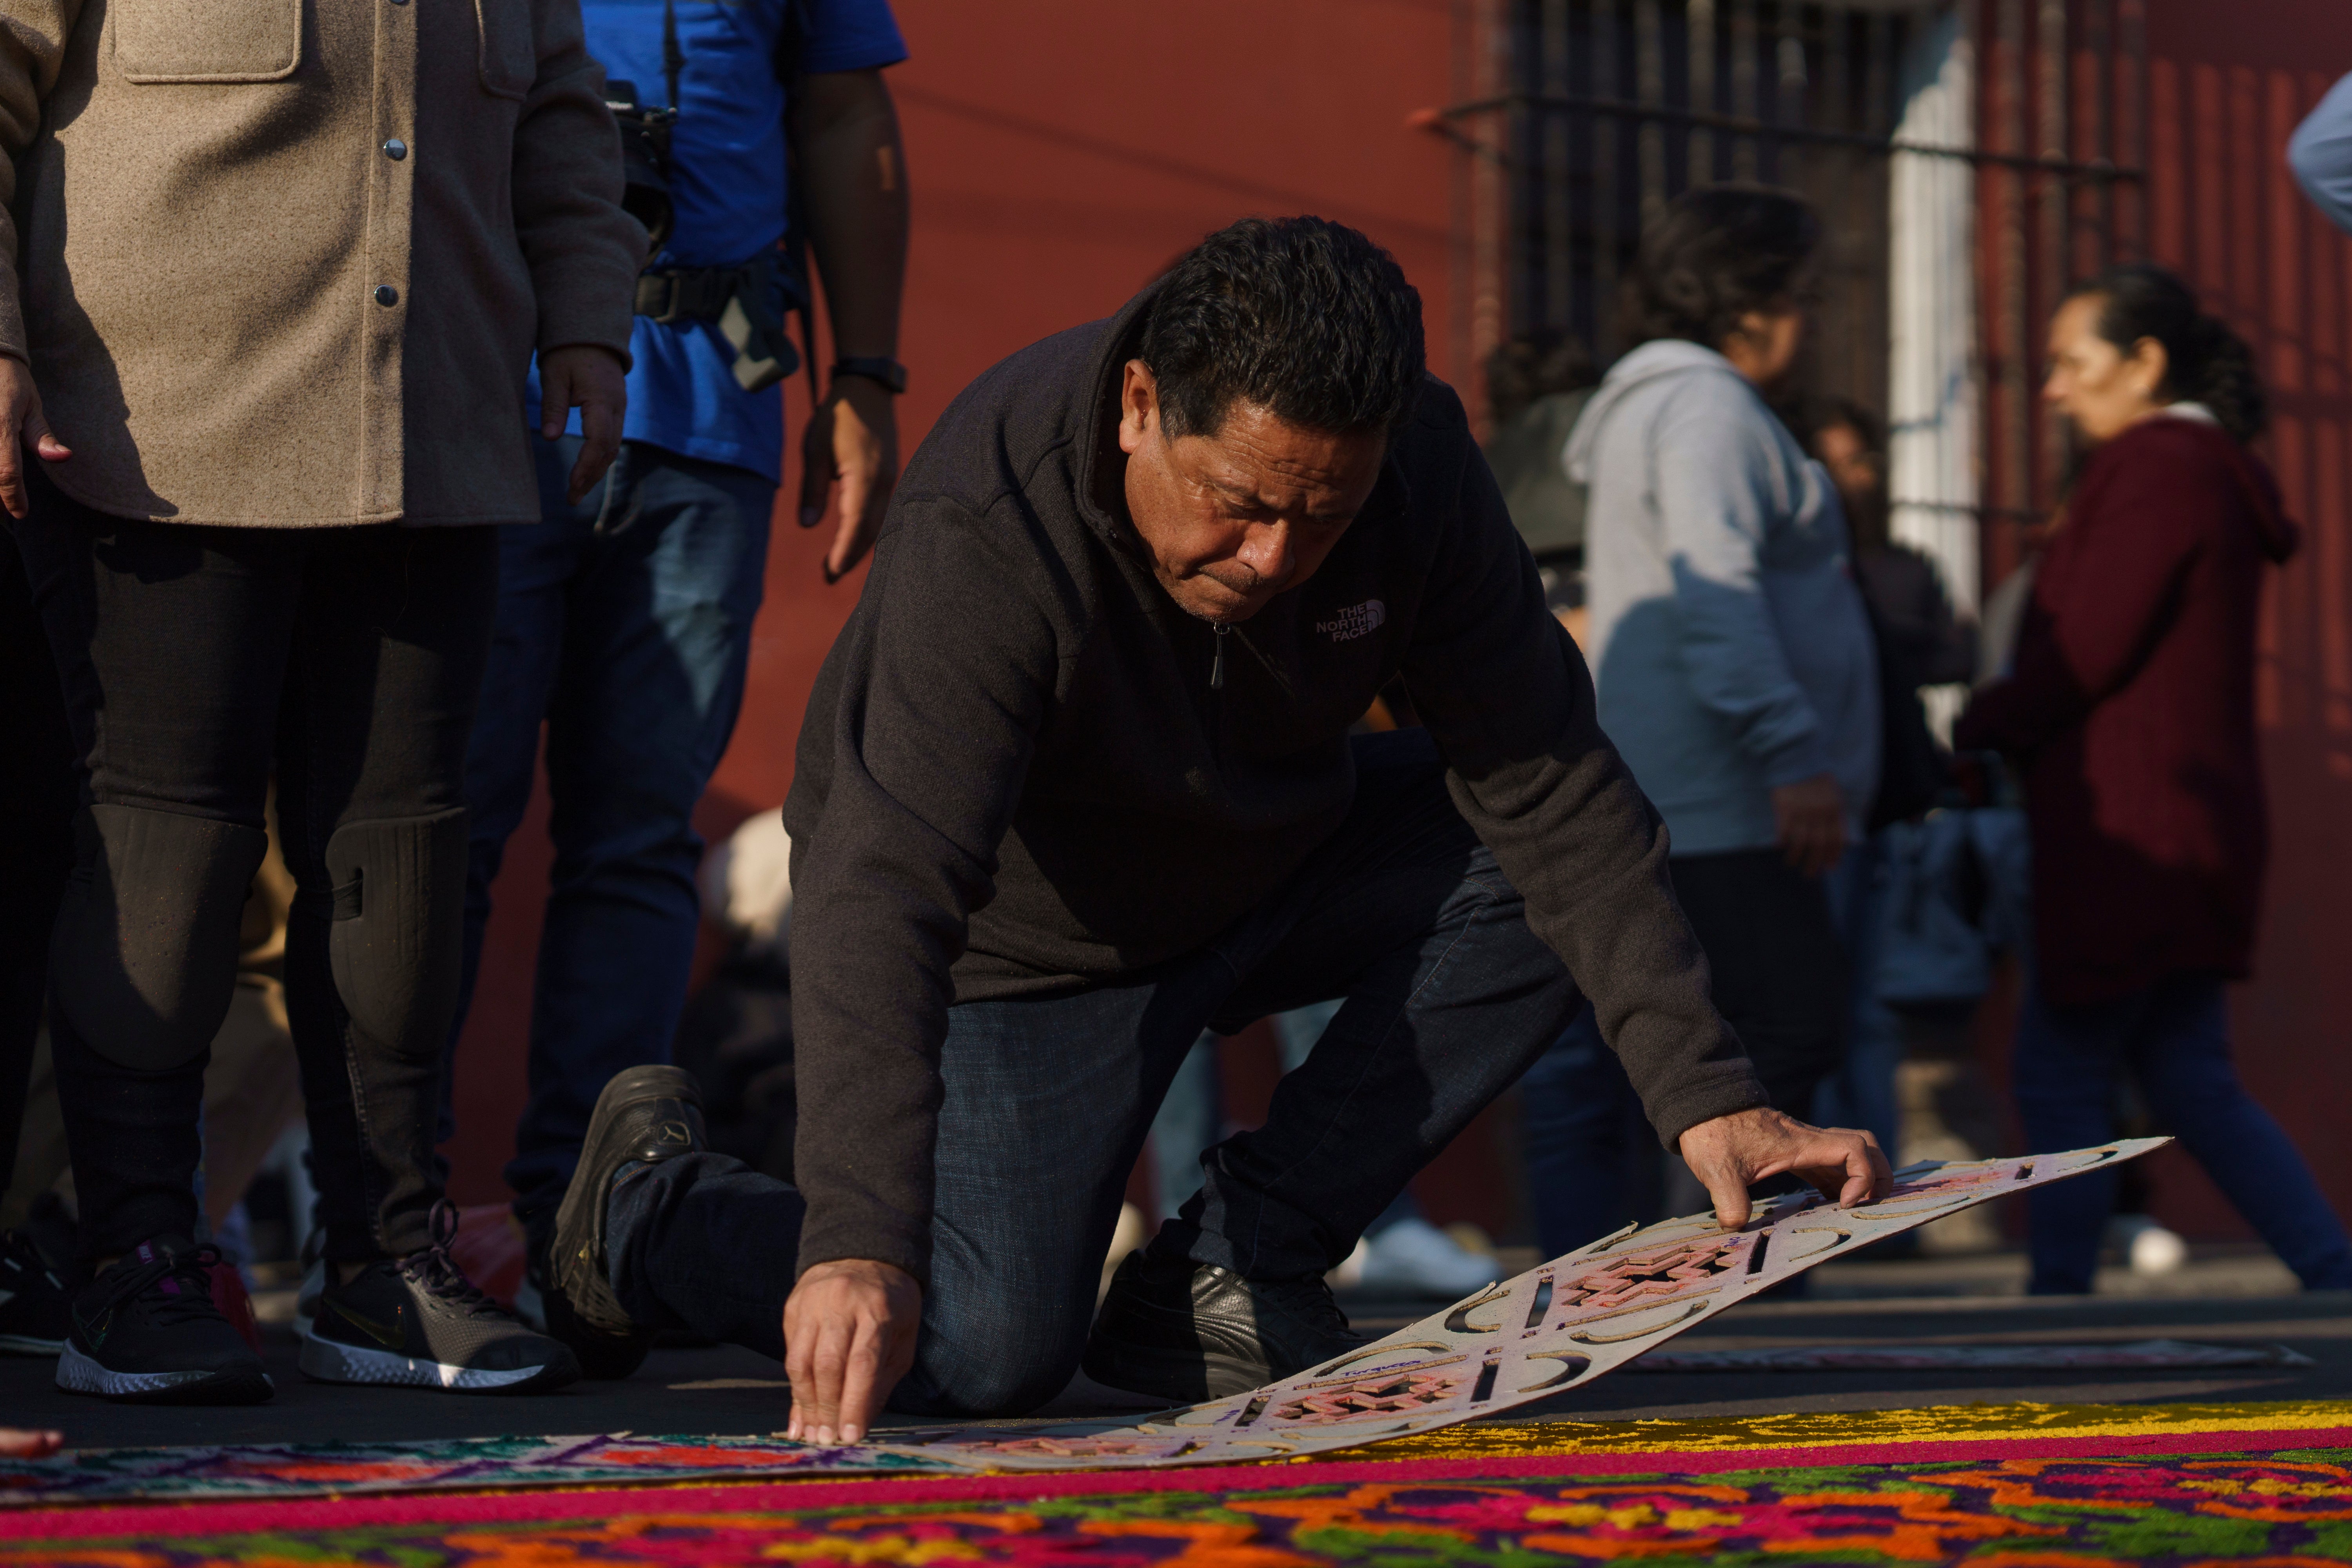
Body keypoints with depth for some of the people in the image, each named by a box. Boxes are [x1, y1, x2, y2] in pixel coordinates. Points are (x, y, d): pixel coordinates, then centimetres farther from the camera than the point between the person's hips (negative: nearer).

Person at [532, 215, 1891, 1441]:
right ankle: (653, 1200, 13)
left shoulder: (1418, 467, -21)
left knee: (1560, 868, -16)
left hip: (1264, 864, 5)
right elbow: (883, 886, -45)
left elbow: (1549, 784, -17)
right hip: (1025, 944, -5)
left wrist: (1702, 1094, -25)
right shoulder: (986, 531, -37)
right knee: (983, 1356, -18)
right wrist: (859, 1234, -56)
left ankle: (1231, 1274, -8)